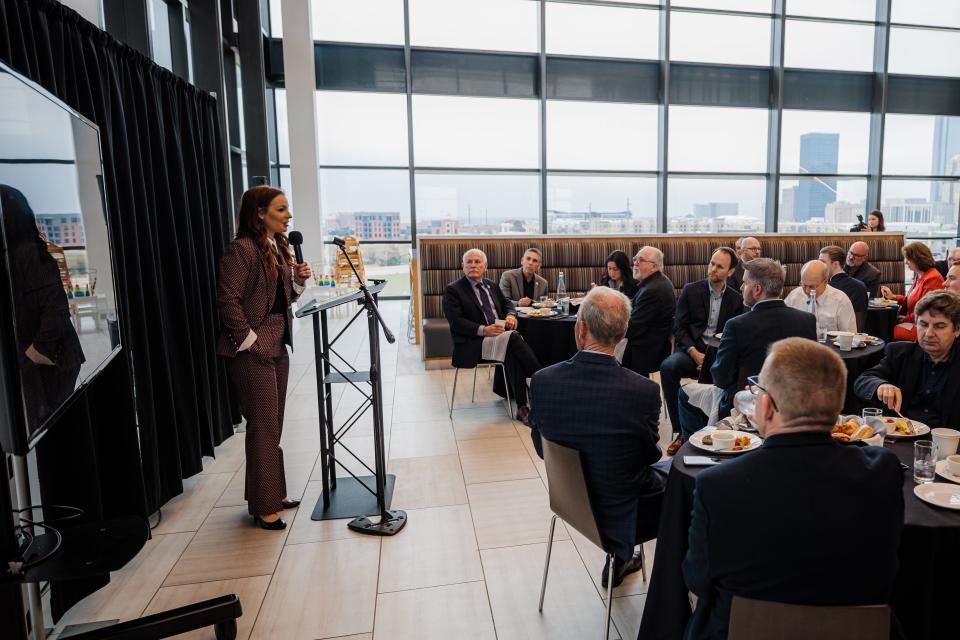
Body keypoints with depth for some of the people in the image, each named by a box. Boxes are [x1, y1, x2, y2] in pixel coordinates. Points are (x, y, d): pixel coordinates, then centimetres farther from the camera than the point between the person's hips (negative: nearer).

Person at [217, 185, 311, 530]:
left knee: (273, 425, 16)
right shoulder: (241, 249, -14)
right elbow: (228, 300, -18)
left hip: (277, 347, 8)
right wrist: (249, 340, -17)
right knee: (263, 427, -1)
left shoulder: (279, 248, 12)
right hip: (252, 351, -8)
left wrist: (298, 279, 0)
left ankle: (274, 493, 29)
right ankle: (263, 506, 14)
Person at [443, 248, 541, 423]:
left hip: (500, 335, 6)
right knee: (513, 338, -28)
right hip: (473, 343, -6)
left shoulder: (492, 285, 20)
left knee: (512, 353, -25)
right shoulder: (453, 290, -1)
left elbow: (507, 303, 26)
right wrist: (483, 330, -23)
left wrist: (511, 315, 0)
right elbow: (456, 322, -10)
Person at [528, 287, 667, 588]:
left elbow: (542, 448, -4)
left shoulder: (543, 380, -18)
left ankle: (620, 559, 34)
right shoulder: (643, 390, -26)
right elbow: (650, 453, -8)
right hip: (619, 515, -4)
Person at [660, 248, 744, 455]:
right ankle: (681, 430, -22)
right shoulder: (690, 290, 6)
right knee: (668, 366, -33)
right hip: (691, 351, -1)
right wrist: (695, 354, -15)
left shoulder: (736, 299, 12)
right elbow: (679, 328, 0)